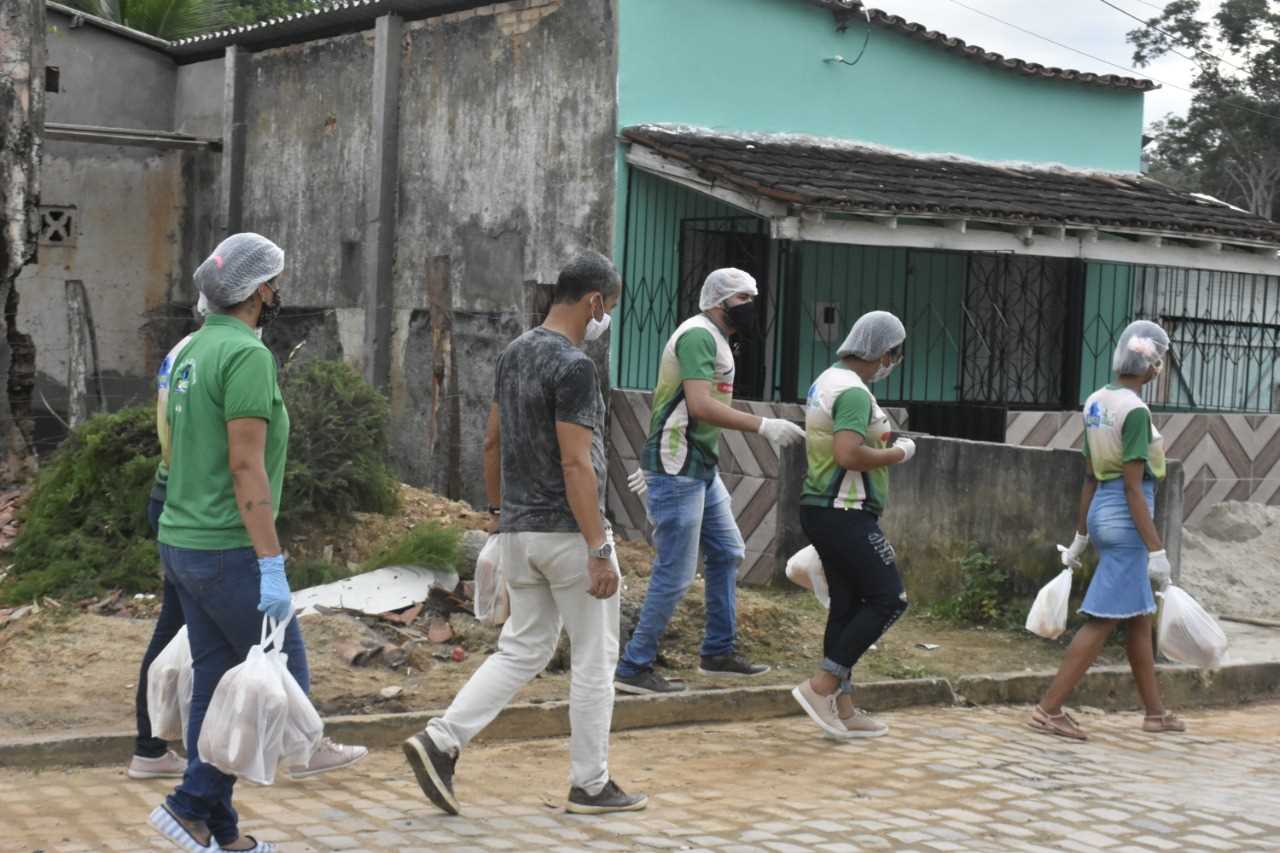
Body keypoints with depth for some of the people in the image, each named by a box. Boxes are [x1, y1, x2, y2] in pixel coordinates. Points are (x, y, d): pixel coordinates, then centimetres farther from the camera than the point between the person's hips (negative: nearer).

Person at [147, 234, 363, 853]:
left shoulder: (192, 353, 13)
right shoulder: (247, 355, -17)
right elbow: (247, 467, -23)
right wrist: (272, 567, -23)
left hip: (182, 542, 9)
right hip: (230, 551, -9)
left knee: (216, 685, 12)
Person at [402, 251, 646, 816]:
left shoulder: (515, 354, 10)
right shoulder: (573, 366, -18)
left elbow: (493, 441, 16)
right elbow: (576, 463, -22)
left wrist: (499, 511, 24)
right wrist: (599, 548, -21)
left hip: (519, 531, 8)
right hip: (567, 532, -8)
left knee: (522, 650, 13)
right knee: (593, 660, 5)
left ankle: (440, 740, 0)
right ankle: (590, 785, 13)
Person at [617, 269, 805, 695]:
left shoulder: (716, 341, 18)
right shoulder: (698, 335, -15)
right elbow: (701, 405, -26)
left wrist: (657, 462, 27)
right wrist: (764, 426, -26)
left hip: (703, 469, 11)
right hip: (678, 471, -11)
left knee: (727, 553, 16)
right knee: (676, 574, -8)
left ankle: (719, 652, 26)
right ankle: (634, 668, -1)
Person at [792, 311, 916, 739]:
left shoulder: (827, 381, 16)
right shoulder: (853, 391, -17)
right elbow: (848, 455, -28)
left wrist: (880, 443, 18)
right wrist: (898, 454, -14)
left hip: (823, 508, 10)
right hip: (847, 514, -10)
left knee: (847, 604, 11)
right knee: (889, 598, -6)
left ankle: (842, 709, 13)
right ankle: (823, 685, -6)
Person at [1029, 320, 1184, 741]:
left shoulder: (1097, 401, 8)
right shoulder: (1135, 411, -17)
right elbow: (1133, 486, -20)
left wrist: (1080, 536, 18)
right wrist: (1155, 549, -18)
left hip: (1102, 511, 9)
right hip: (1125, 518, -9)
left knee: (1140, 617, 18)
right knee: (1104, 619, -5)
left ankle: (1155, 713, 27)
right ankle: (1048, 710, -5)